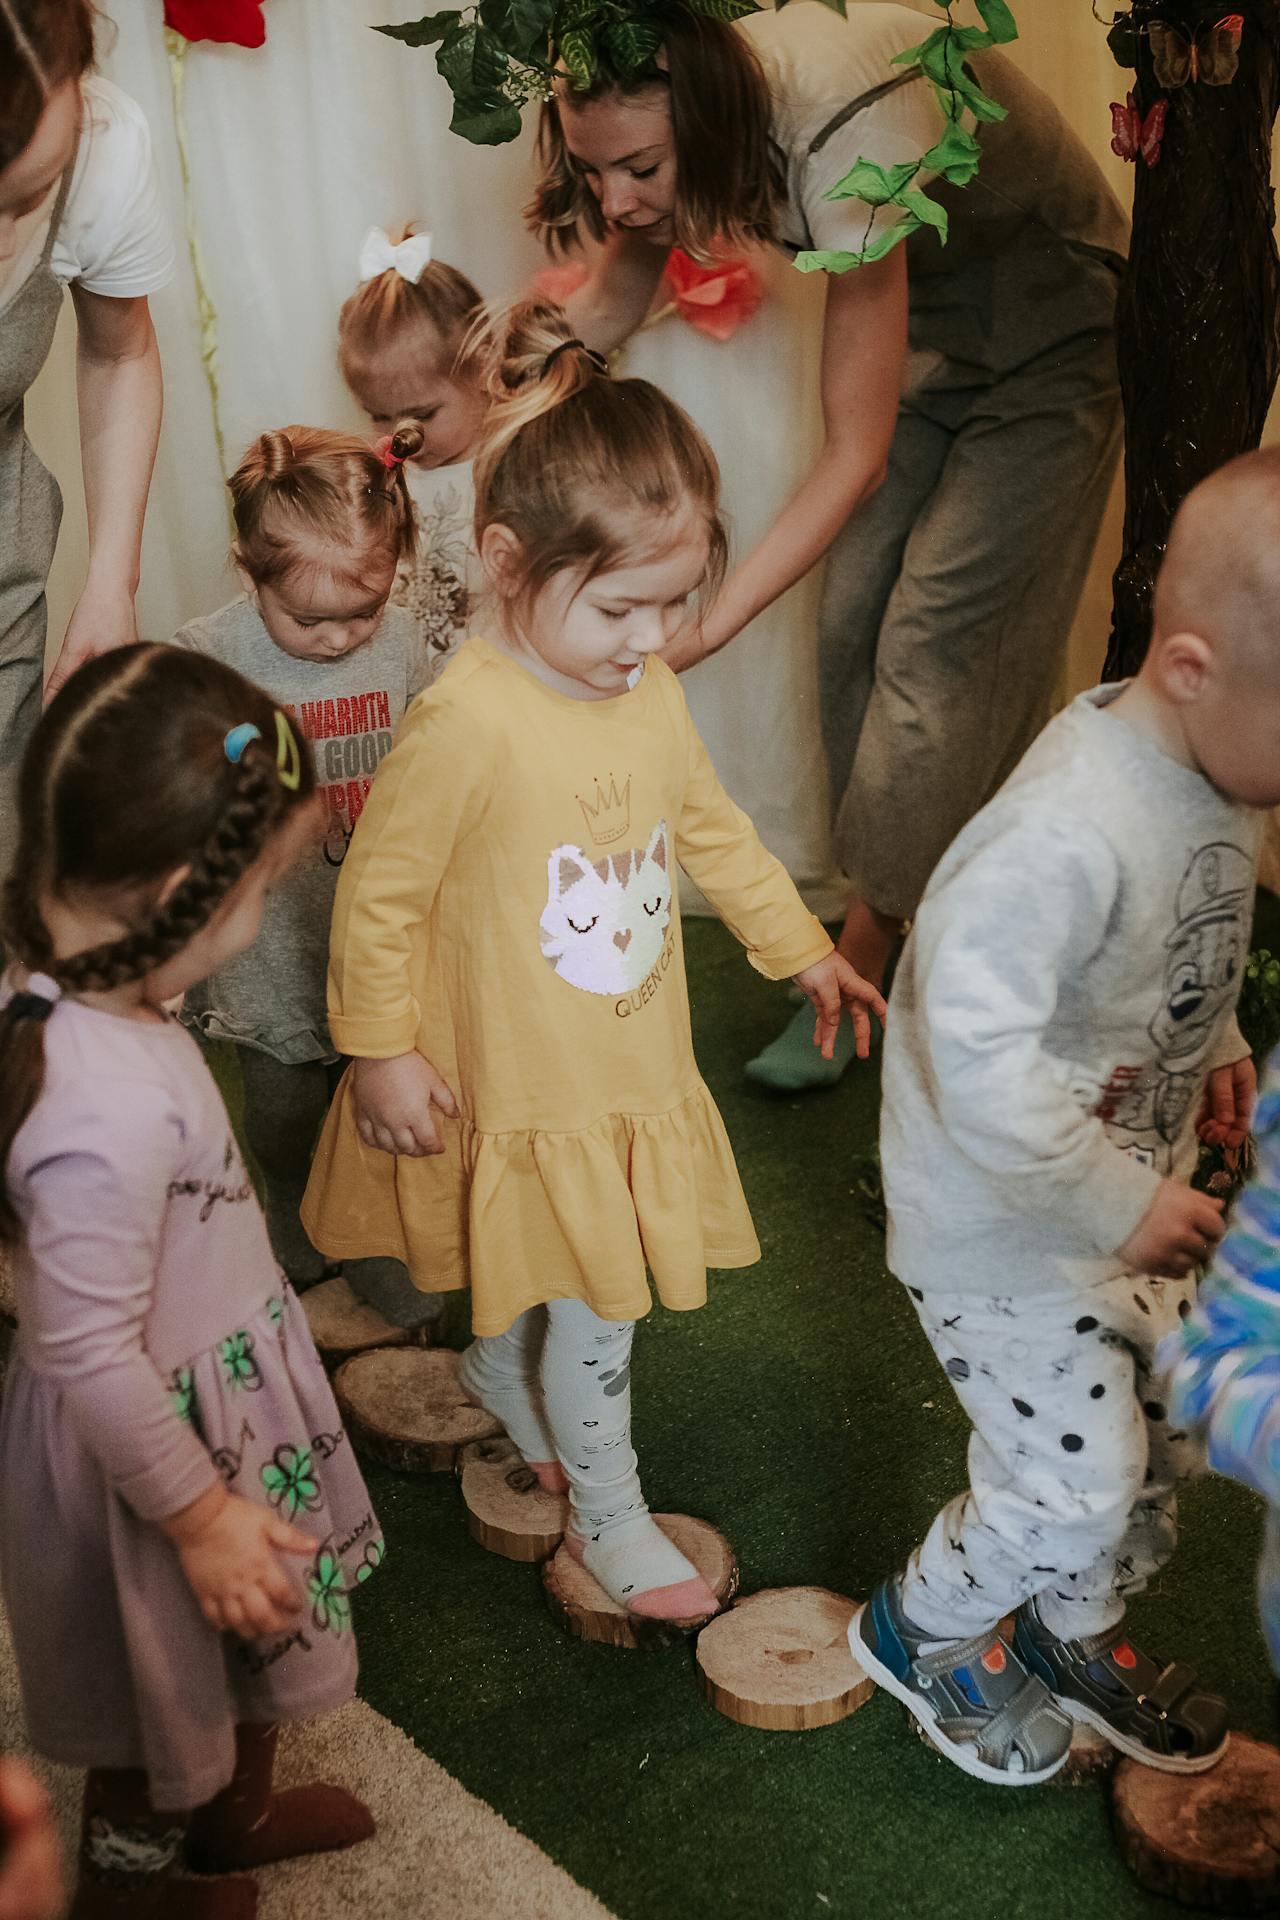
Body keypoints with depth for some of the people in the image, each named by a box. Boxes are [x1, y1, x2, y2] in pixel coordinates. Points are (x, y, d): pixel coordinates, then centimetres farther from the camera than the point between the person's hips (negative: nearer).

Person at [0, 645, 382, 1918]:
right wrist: (200, 1514, -20)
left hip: (219, 1399, 9)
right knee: (164, 1688, 22)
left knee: (240, 1653, 33)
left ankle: (237, 1813, 62)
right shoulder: (112, 1106, -40)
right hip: (157, 1442, -9)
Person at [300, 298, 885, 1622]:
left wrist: (800, 949, 19)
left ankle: (498, 1377, 53)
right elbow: (381, 889, -18)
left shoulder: (650, 695, -4)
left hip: (636, 1063, 7)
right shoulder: (464, 725, -27)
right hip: (517, 1085, -7)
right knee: (597, 1301, 5)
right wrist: (380, 1049, -13)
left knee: (588, 1280, 22)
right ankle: (607, 1516, 27)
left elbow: (712, 828, 13)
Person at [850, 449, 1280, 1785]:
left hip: (1129, 1189, 9)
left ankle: (1071, 1628, 47)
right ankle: (922, 1628, 33)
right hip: (999, 1224, -9)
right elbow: (976, 1051, -35)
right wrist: (1120, 1205, -26)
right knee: (1075, 1481, 3)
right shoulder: (1070, 835, -36)